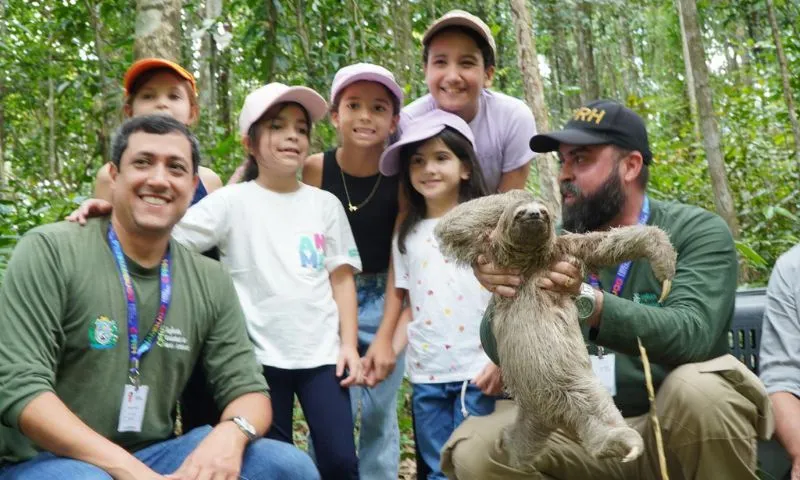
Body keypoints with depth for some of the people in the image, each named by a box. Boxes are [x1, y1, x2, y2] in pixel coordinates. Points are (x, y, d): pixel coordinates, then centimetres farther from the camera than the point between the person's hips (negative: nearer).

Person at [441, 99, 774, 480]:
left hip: (677, 424, -2)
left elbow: (691, 334, -24)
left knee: (697, 389, -33)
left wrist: (585, 299, -38)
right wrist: (505, 292, -26)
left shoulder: (698, 232, -6)